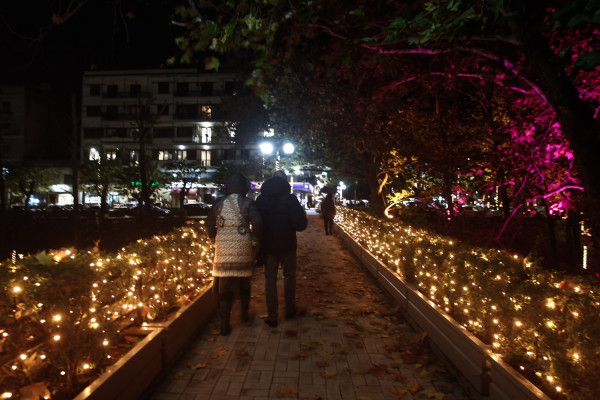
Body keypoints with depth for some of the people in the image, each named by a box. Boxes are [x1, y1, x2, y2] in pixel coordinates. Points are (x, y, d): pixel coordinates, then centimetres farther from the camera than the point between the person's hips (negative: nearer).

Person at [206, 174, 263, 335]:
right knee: (244, 283, 19)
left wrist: (215, 239, 15)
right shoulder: (247, 203, -5)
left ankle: (224, 325, 7)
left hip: (223, 249, 1)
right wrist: (255, 238, -4)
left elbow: (209, 224, 3)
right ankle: (245, 313, 37)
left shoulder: (219, 203, 4)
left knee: (224, 287, 6)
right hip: (243, 248, -1)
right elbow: (257, 221, -18)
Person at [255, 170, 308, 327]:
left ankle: (272, 316, 12)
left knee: (270, 279, 9)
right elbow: (300, 224, -16)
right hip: (287, 245, -2)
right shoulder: (290, 199, -13)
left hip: (267, 245, 2)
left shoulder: (260, 199, -2)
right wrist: (302, 215, 4)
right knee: (289, 276, 16)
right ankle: (290, 310, 28)